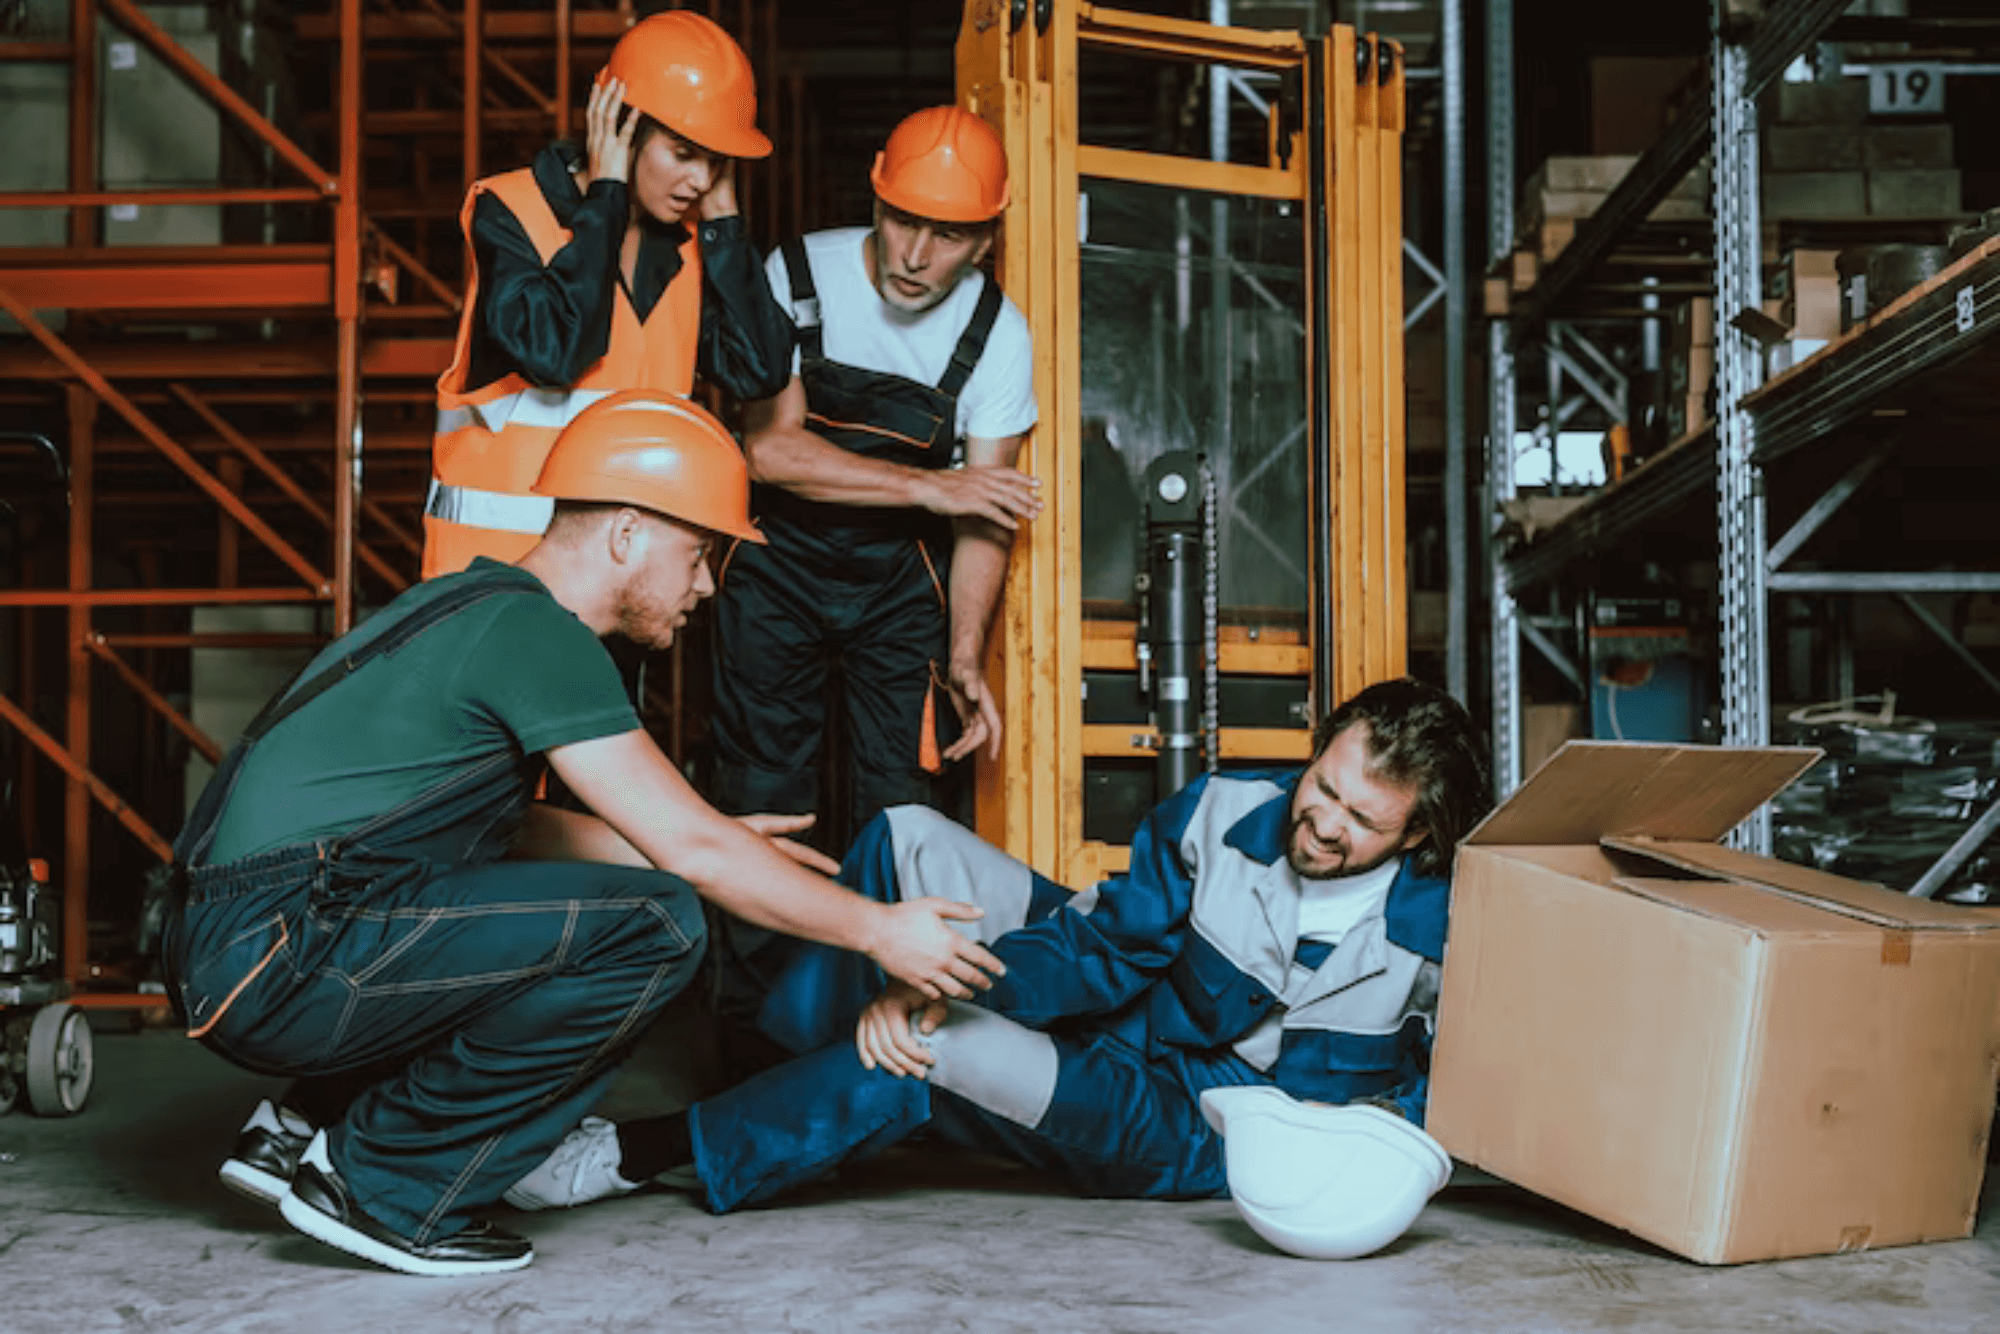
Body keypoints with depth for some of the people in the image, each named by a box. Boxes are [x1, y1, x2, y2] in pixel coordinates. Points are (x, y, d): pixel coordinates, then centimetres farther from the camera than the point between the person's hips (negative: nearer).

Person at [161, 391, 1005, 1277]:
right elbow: (690, 852, -13)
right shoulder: (534, 631, -12)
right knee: (651, 924, -17)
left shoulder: (481, 604, 17)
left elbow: (506, 828, 27)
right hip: (280, 956, -10)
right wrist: (877, 930, -3)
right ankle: (381, 1187, -6)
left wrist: (716, 845, 25)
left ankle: (307, 1130, 15)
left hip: (232, 965, 10)